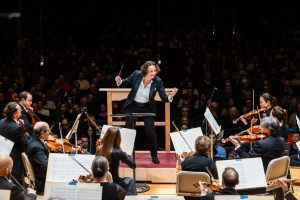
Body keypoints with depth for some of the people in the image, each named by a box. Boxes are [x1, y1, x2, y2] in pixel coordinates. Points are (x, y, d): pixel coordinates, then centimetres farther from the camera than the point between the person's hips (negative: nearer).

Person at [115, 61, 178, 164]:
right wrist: (119, 81, -20)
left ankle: (154, 156, 10)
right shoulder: (136, 75, -18)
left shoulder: (158, 81, -18)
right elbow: (126, 83, 1)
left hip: (147, 108, 0)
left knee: (151, 131, -7)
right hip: (132, 106, 1)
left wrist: (170, 96, -38)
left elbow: (164, 98, -17)